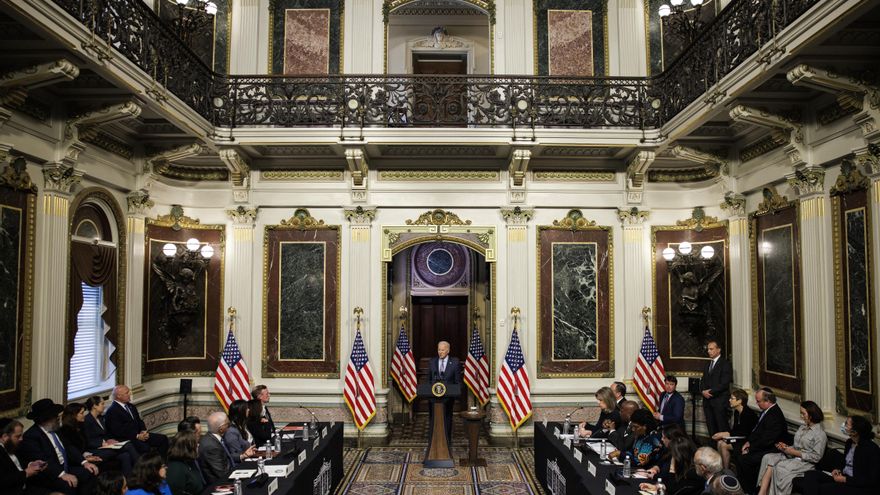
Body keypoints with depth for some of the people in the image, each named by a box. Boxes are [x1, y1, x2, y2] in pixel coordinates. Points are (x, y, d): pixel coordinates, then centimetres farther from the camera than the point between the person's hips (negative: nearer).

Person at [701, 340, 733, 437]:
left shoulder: (725, 364, -4)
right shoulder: (708, 364, 19)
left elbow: (724, 383, -13)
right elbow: (703, 381, 17)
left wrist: (711, 392, -13)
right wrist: (704, 391, -2)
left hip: (719, 401, -6)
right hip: (707, 401, 7)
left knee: (722, 428, -6)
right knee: (711, 427, 5)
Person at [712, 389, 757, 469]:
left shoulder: (749, 413, -22)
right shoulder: (736, 412, 8)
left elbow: (745, 433, -22)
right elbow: (734, 429, 12)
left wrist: (727, 434, -21)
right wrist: (723, 433, -7)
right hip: (740, 439, 9)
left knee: (724, 445, -19)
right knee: (720, 442, -9)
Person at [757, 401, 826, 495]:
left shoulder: (820, 434, -8)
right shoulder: (802, 427, 17)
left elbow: (816, 457, -12)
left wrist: (795, 452, -14)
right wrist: (786, 447, -1)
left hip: (805, 462, -7)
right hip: (792, 456, 7)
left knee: (780, 467, -33)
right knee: (768, 458, -21)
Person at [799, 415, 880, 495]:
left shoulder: (872, 449, -16)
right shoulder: (849, 442, 9)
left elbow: (872, 480, -17)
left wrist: (845, 479, -17)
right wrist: (838, 470, 3)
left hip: (860, 488, -8)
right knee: (810, 474, -13)